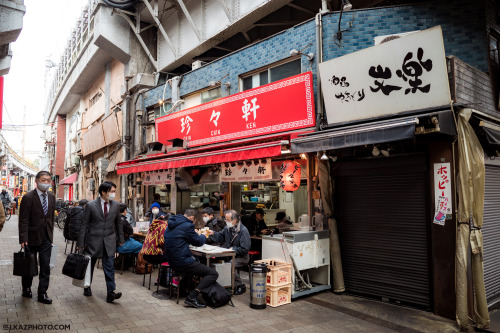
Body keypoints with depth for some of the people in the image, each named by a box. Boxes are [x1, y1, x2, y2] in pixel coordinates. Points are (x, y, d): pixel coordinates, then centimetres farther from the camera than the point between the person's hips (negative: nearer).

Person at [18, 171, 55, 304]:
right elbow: (23, 220, -14)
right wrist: (23, 239, -18)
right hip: (32, 238, -4)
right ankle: (26, 289, 34)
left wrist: (51, 235, 11)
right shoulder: (28, 197, -12)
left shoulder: (51, 197, 5)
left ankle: (42, 293, 11)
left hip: (46, 238, 4)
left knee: (45, 266, 3)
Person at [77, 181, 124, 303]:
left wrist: (121, 239, 14)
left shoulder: (116, 205, 2)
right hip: (93, 240, -1)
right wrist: (81, 243, -4)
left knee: (109, 267, -4)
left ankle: (111, 293, -3)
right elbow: (84, 225, -3)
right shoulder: (91, 205, -7)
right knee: (89, 265, 15)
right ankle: (87, 287, 37)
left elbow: (118, 223, 13)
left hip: (109, 241, 1)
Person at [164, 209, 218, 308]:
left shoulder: (171, 224, 13)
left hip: (172, 260, 10)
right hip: (182, 262, -10)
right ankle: (192, 297, -18)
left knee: (199, 261, 33)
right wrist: (203, 236, 17)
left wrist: (197, 235, 22)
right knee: (213, 274, -9)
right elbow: (198, 242, -3)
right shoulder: (187, 225, -14)